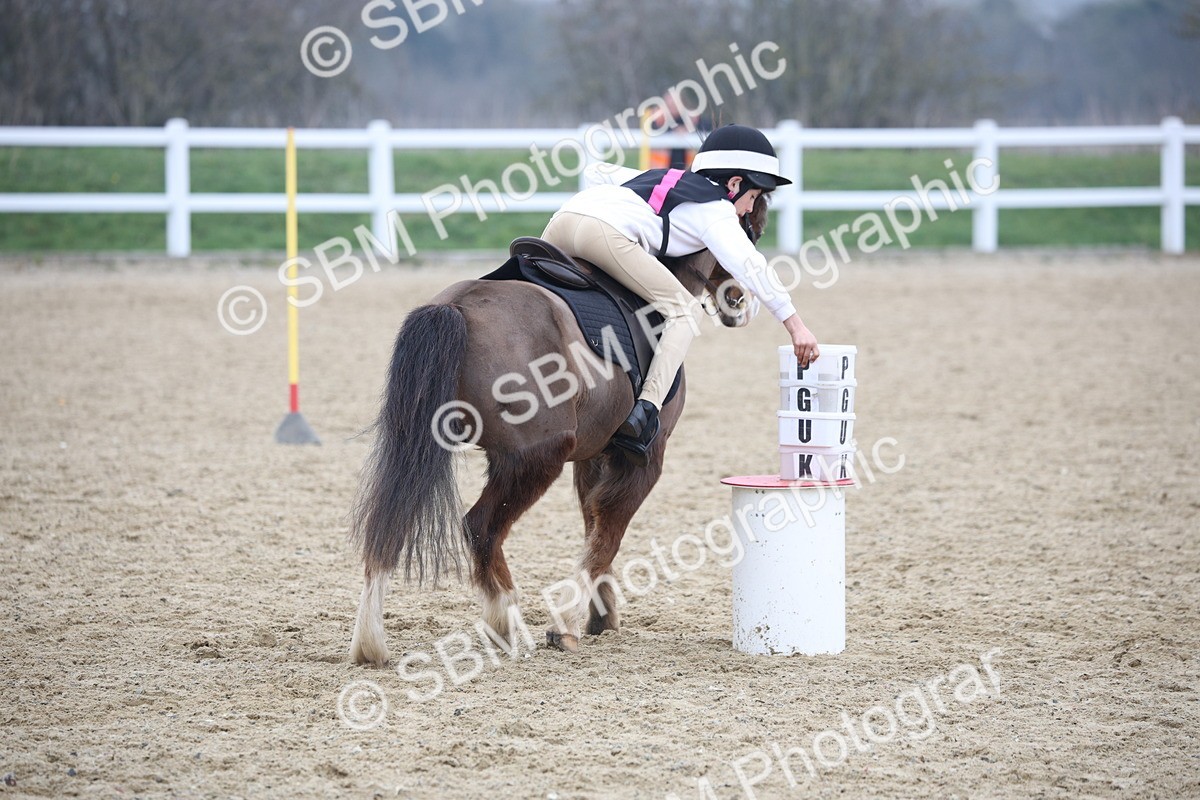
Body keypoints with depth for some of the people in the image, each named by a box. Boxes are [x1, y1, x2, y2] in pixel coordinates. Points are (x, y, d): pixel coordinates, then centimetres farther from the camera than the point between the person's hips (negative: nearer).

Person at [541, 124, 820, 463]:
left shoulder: (665, 178, 36)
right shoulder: (716, 209, 14)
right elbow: (751, 268, 3)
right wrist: (795, 324, 4)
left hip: (560, 220, 7)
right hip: (605, 232, -7)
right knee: (681, 309, 4)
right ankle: (646, 411, -12)